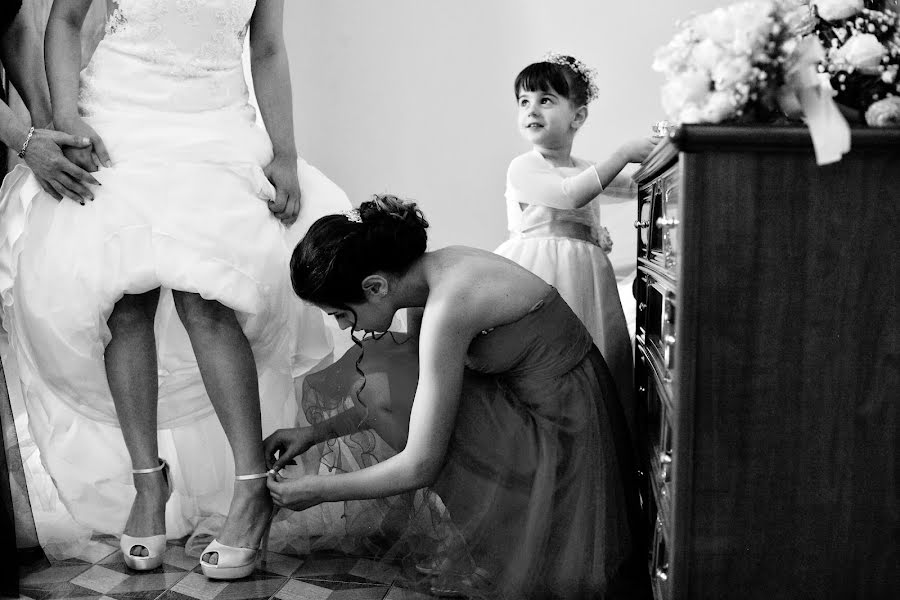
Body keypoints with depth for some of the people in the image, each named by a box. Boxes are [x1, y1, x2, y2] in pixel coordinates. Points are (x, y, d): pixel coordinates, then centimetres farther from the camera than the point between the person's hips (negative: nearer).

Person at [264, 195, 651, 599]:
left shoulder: (447, 306, -26)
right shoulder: (440, 268, 0)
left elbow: (419, 467, -20)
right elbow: (402, 399, 15)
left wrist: (317, 490, -7)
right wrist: (317, 433, 14)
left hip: (562, 440, -9)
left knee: (378, 378, -14)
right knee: (377, 373, 4)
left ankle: (487, 552, 2)